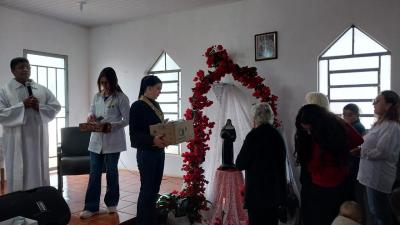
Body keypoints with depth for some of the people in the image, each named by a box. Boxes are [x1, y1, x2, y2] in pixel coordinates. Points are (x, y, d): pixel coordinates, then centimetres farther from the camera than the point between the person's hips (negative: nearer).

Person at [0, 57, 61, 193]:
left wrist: (39, 107, -11)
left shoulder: (42, 89, 9)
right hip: (17, 141, -3)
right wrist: (22, 105, -18)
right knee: (18, 175, 4)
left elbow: (56, 106, 5)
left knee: (40, 173, 13)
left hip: (38, 139, 3)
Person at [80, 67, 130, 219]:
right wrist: (91, 117, -9)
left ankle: (111, 203, 28)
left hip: (113, 140, -4)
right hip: (96, 140, 4)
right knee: (94, 173, 6)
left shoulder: (121, 97, -8)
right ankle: (91, 207, 15)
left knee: (111, 172, 10)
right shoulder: (96, 97, 9)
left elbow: (127, 119, -9)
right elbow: (91, 112, 15)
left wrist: (112, 125, -22)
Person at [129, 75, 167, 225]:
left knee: (155, 189, 14)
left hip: (159, 152, 8)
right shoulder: (137, 106, -12)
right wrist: (152, 140, -30)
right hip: (146, 153, -8)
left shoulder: (155, 104, 11)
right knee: (146, 189, 1)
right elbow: (134, 133, -18)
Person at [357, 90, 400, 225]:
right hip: (372, 174, 9)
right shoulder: (380, 124, 12)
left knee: (380, 213, 5)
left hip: (379, 176, -9)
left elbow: (381, 152, -25)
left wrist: (361, 152, -11)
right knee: (375, 211, 20)